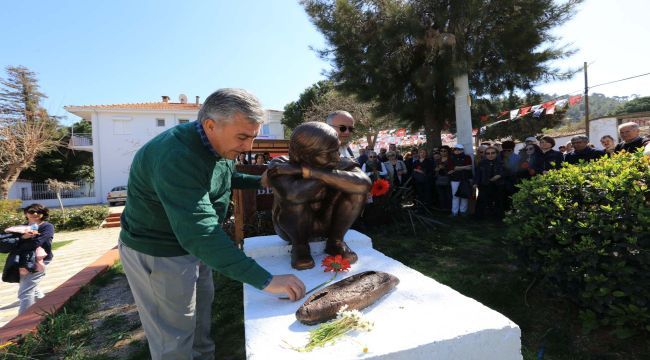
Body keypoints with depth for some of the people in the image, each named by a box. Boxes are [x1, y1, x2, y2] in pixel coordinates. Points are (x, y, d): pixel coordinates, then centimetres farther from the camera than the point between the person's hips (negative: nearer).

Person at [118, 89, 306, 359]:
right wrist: (266, 281, -43)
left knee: (201, 321, 25)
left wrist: (259, 182, 0)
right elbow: (199, 233, -42)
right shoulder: (176, 157, -34)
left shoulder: (220, 144, -4)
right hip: (159, 254, -8)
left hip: (195, 245, 9)